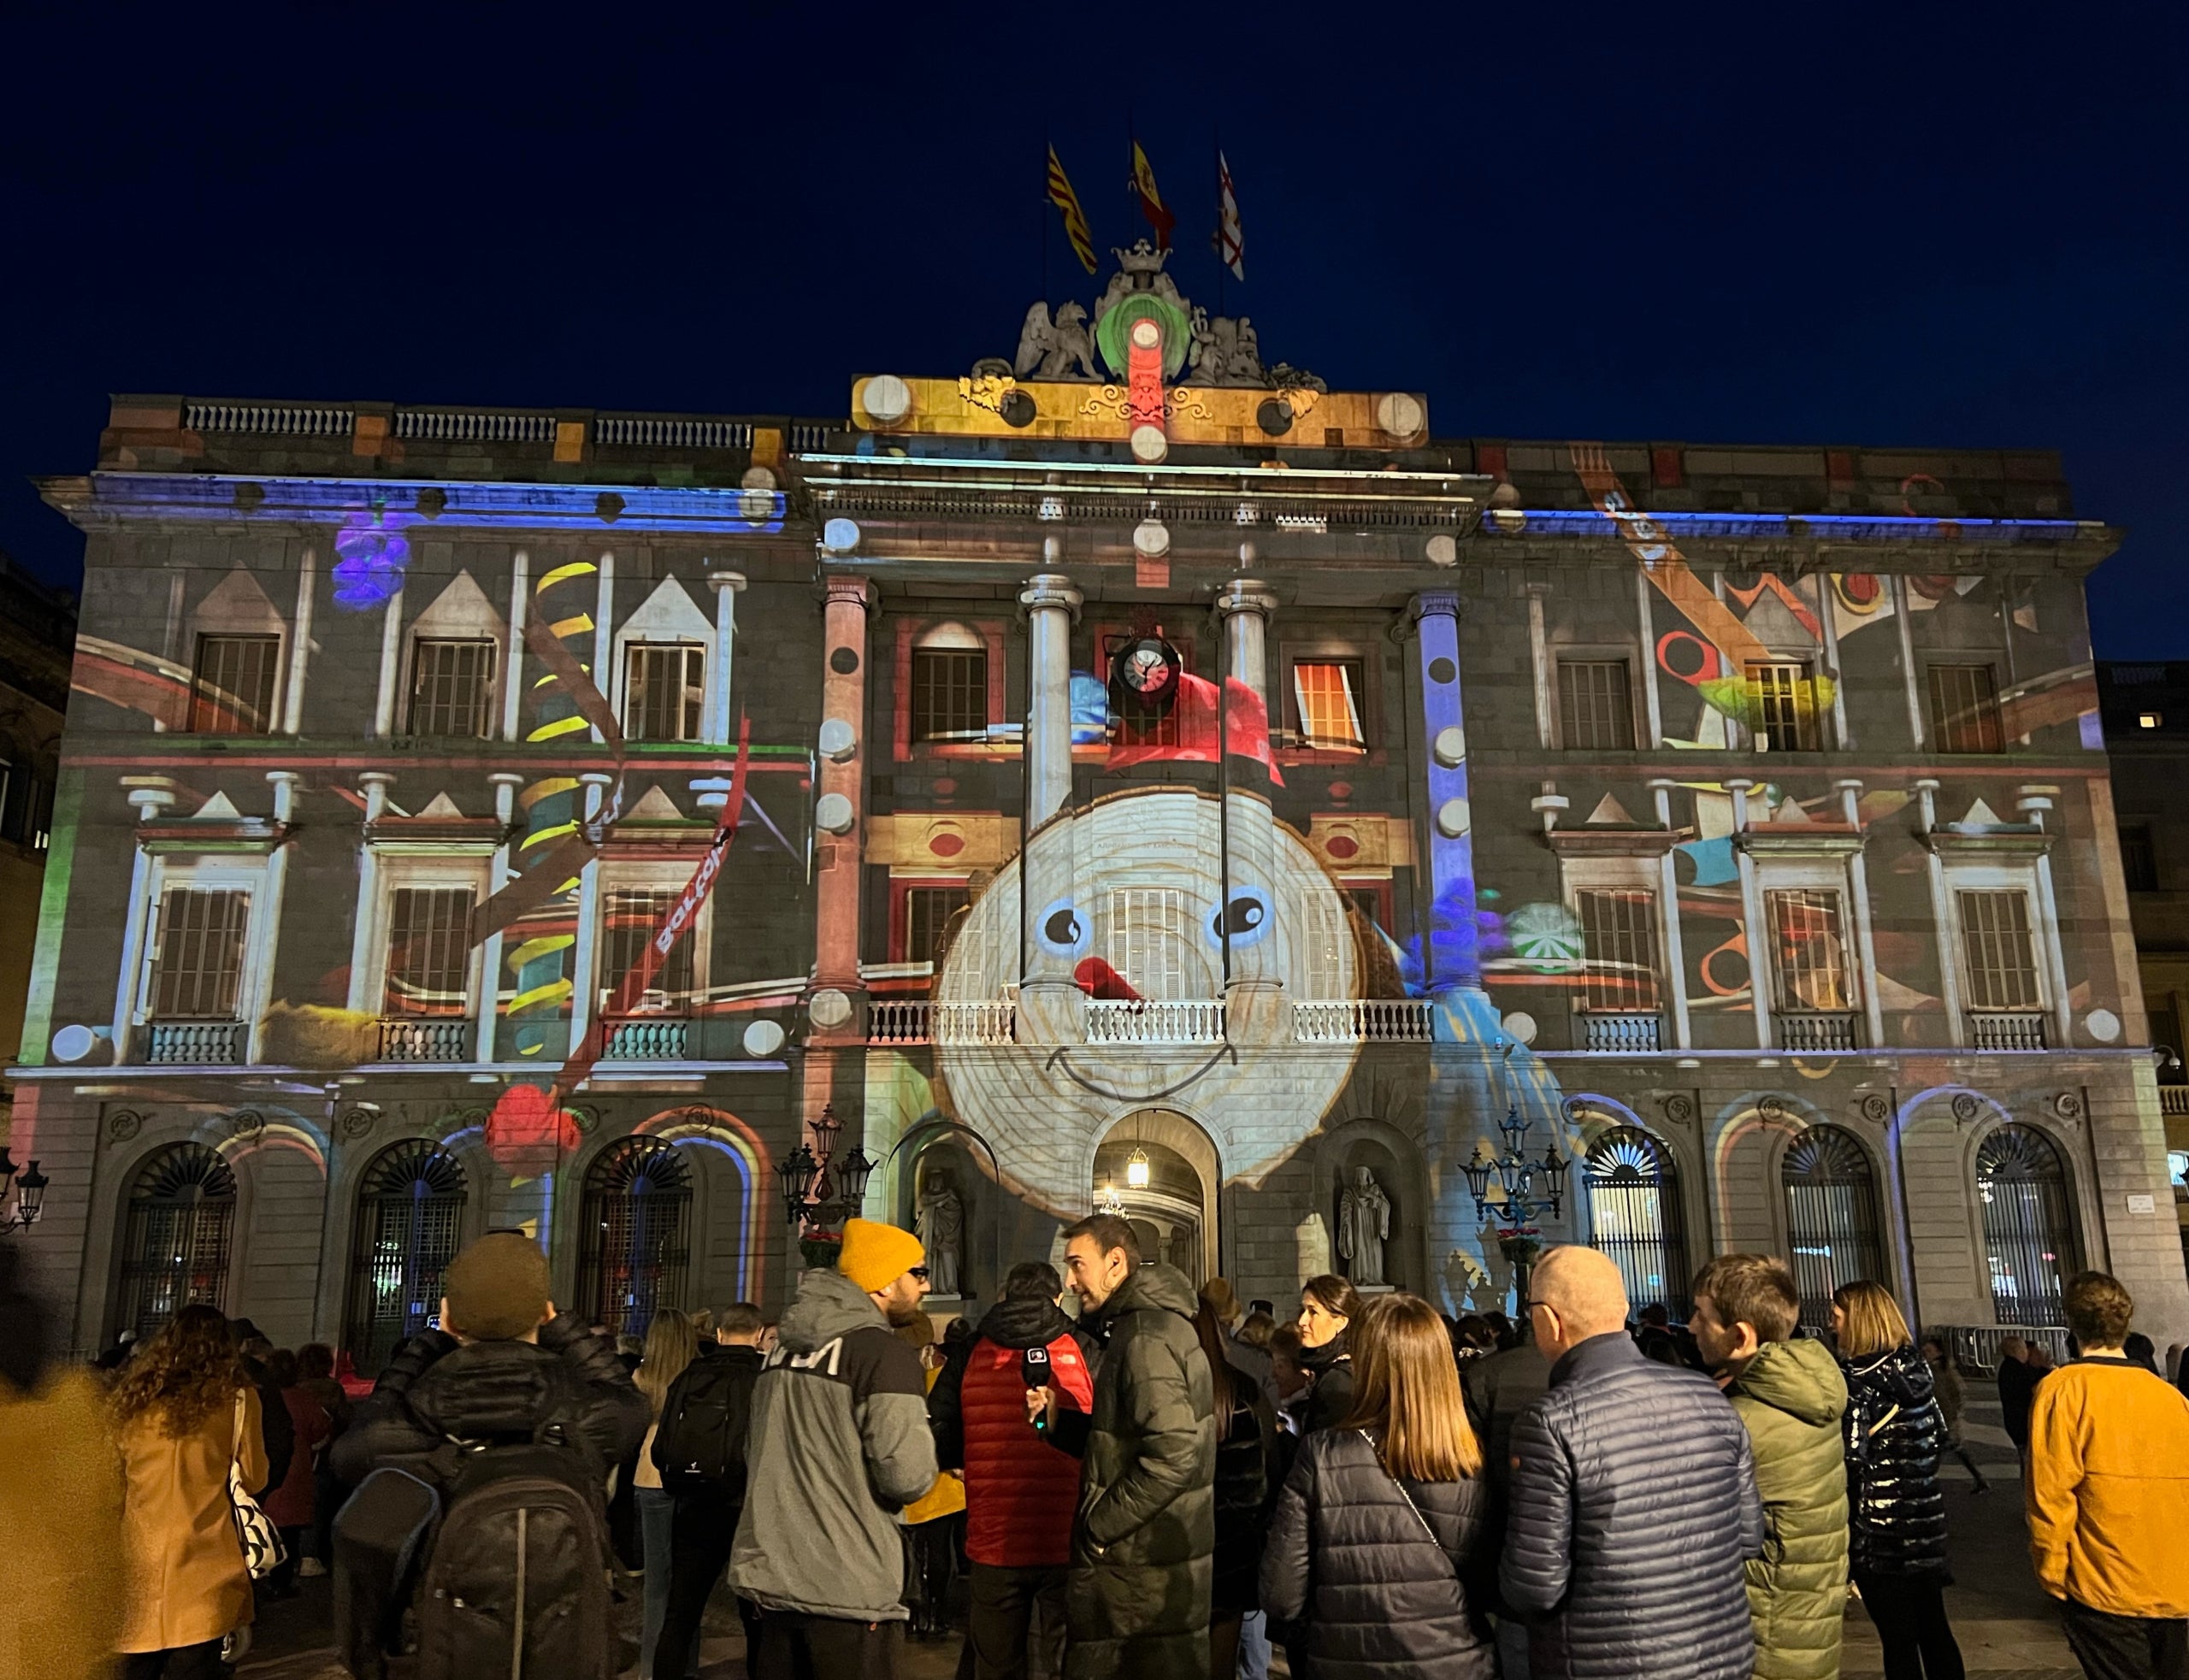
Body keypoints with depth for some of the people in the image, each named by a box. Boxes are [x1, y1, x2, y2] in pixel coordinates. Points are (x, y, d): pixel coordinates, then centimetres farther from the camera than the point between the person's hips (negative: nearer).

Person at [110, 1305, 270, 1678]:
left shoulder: (135, 1396, 5)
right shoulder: (236, 1398, -3)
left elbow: (114, 1481, 12)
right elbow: (254, 1479, 6)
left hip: (136, 1561, 3)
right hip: (200, 1567, -3)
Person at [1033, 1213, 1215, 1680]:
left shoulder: (1145, 1337, -20)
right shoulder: (1133, 1328, 13)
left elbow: (1174, 1454, -28)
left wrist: (1100, 1526, -19)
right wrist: (1057, 1413, 2)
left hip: (1138, 1572, -9)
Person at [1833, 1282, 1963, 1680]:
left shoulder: (1856, 1378, -17)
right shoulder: (1915, 1367, 5)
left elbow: (1850, 1457, -20)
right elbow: (1939, 1435, 15)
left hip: (1881, 1526, -7)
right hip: (1926, 1515, 7)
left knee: (1898, 1638, 3)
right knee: (1933, 1627, 17)